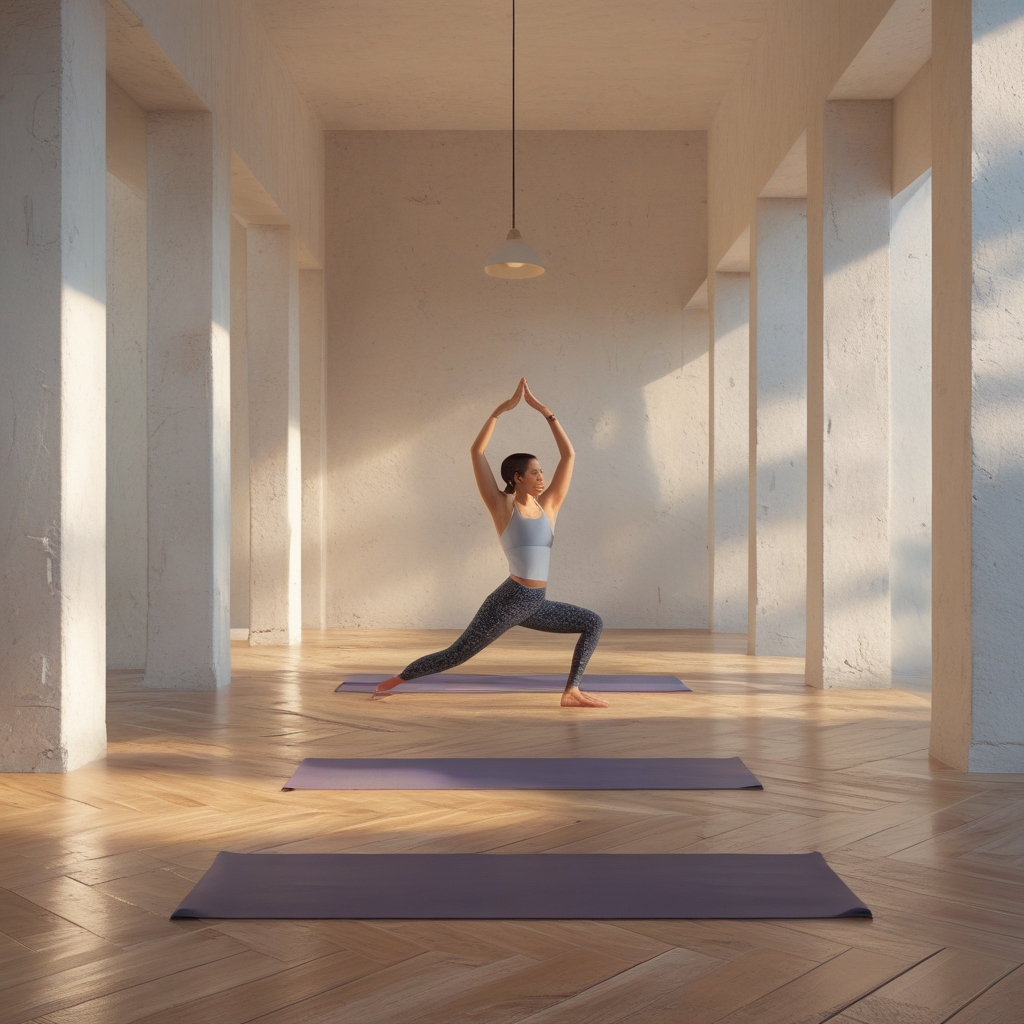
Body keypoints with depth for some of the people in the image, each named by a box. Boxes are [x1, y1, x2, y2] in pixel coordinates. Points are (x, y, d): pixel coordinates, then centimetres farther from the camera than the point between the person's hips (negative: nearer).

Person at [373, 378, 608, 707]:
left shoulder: (548, 506, 9)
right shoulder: (502, 507, -2)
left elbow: (568, 455, 8)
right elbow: (476, 452, -6)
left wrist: (545, 411, 4)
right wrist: (500, 410, -5)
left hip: (536, 605, 6)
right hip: (509, 600, -6)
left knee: (593, 623, 2)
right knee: (456, 655, -4)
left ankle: (572, 692, -3)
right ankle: (396, 679, 14)